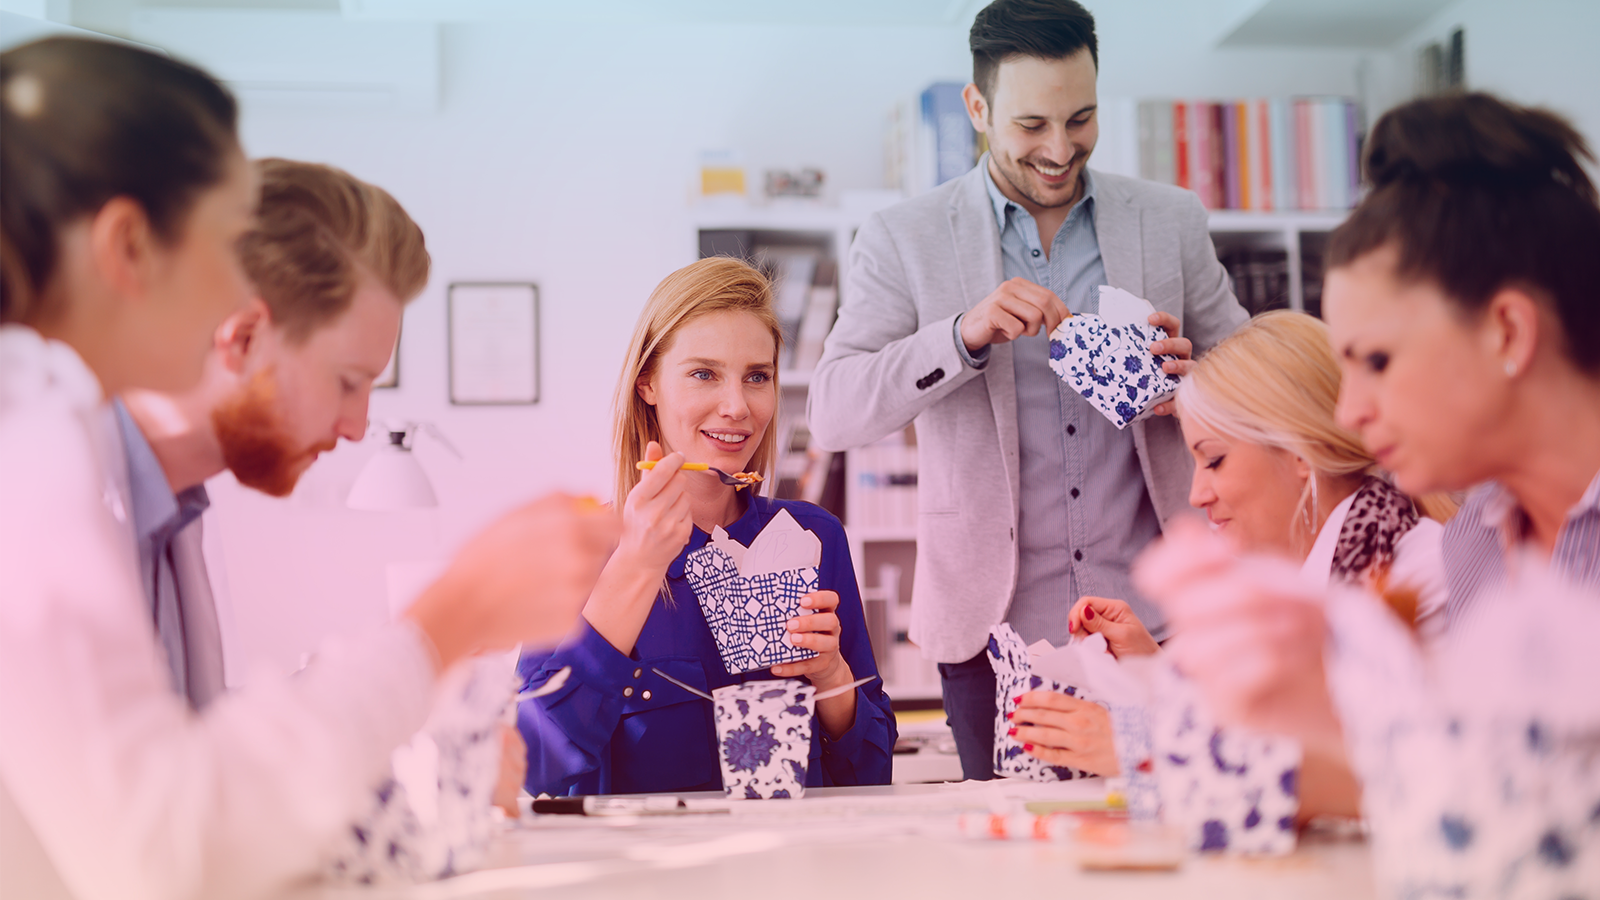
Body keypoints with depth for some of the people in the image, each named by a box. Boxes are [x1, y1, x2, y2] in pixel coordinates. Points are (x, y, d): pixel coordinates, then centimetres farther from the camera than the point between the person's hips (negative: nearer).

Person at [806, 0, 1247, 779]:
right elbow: (831, 415, -9)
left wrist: (1190, 379, -10)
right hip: (994, 627, -1)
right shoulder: (902, 240, -1)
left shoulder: (1172, 222, 7)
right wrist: (965, 334, -24)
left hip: (1150, 620, 2)